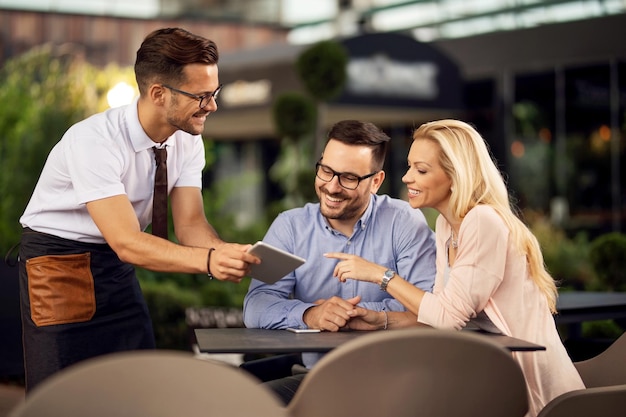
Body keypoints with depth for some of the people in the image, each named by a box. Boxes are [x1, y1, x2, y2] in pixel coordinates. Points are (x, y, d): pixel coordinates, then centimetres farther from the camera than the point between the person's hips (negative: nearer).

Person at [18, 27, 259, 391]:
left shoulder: (187, 140, -7)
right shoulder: (93, 142, -29)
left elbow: (190, 224, -9)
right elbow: (127, 243, -34)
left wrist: (231, 254, -30)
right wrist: (208, 261, -47)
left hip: (117, 266, 7)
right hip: (60, 264, -6)